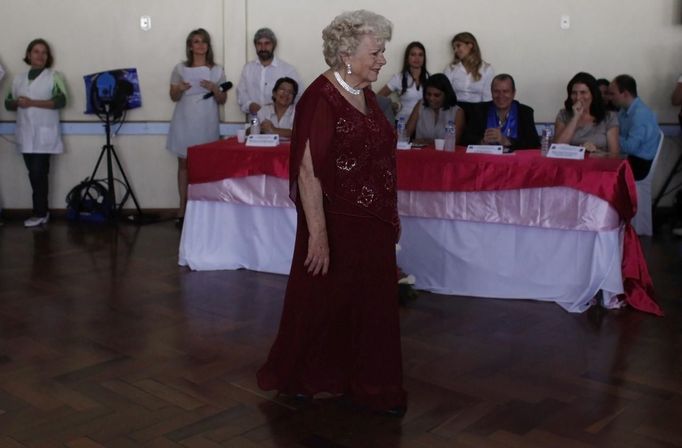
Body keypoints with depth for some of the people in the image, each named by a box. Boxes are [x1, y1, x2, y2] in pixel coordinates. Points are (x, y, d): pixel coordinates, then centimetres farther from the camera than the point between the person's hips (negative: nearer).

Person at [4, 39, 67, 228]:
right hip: (25, 135, 5)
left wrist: (32, 102, -16)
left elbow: (60, 101, -11)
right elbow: (8, 103, 15)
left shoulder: (54, 76, 1)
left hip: (44, 135, -5)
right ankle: (42, 211, 13)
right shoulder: (18, 79, 16)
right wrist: (17, 102, -9)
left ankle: (40, 213, -2)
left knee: (38, 174, -9)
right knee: (35, 174, 6)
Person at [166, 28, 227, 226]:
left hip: (207, 123, 0)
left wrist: (214, 89, -13)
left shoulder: (217, 70, 5)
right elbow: (173, 97, 9)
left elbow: (223, 100, 7)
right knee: (184, 164, 2)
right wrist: (180, 89, -13)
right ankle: (183, 208, 7)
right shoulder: (180, 69, 5)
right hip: (185, 122, 1)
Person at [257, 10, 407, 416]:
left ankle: (369, 385, 29)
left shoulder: (367, 96, 7)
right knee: (323, 304, 8)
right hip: (338, 224, -8)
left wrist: (392, 216, 18)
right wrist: (317, 233, -25)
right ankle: (293, 376, 30)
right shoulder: (321, 98, -19)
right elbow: (307, 171, -22)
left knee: (373, 305, 14)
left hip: (373, 223, 8)